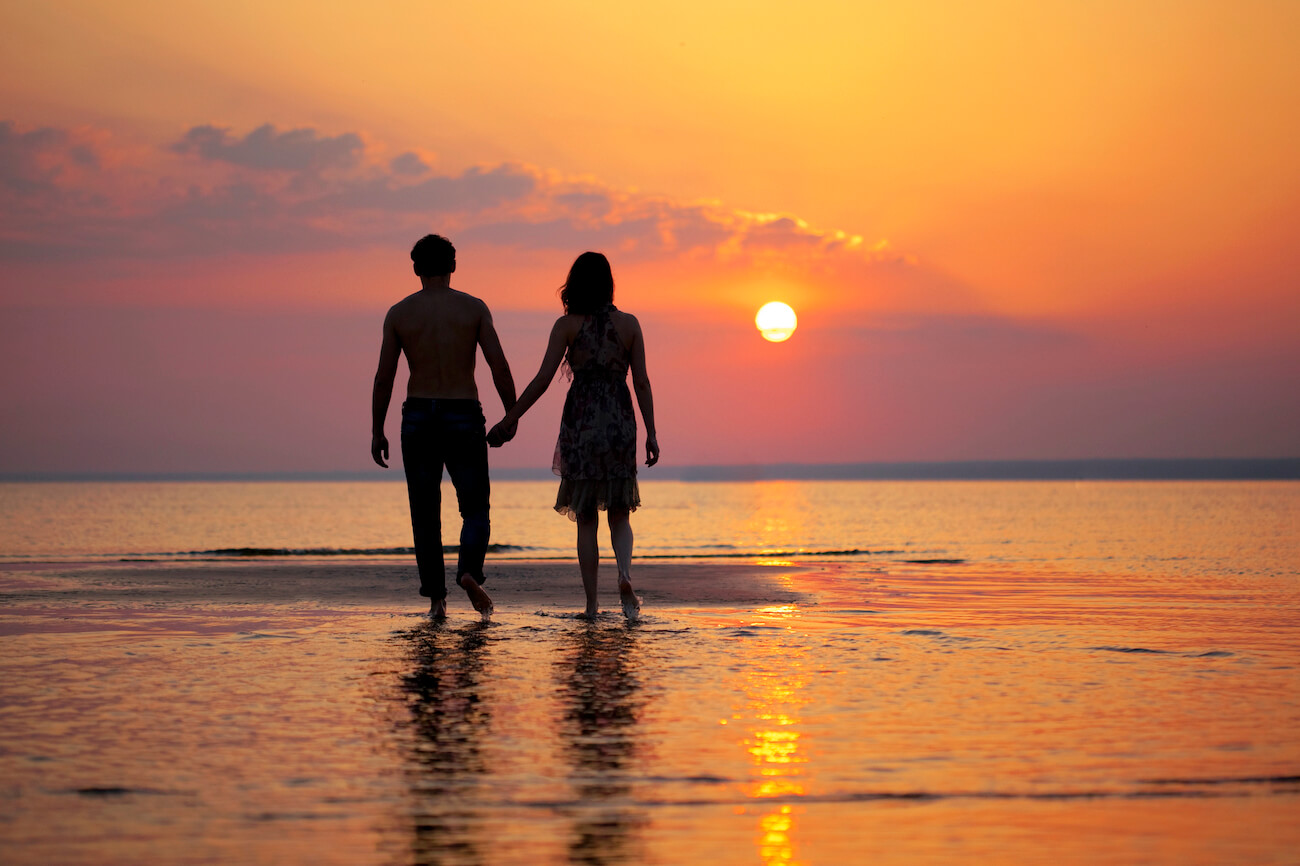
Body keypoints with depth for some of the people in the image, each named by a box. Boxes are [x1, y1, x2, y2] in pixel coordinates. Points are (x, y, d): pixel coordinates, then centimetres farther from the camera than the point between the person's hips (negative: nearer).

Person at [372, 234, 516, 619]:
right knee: (475, 510, 8)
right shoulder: (474, 308, 0)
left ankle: (436, 598, 3)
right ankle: (469, 572, -20)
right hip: (464, 419, -1)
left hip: (418, 418, 1)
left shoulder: (399, 313, 2)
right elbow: (499, 365, -8)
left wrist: (377, 432, 5)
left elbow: (384, 376, -1)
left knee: (425, 515, 10)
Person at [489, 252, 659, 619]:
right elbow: (641, 382, 1)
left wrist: (508, 420, -1)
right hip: (620, 423, 1)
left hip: (581, 423, -1)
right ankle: (624, 574, -16)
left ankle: (592, 603, 4)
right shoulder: (628, 323, 2)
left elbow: (542, 380, -7)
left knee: (586, 519, 7)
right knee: (618, 513, 13)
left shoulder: (567, 325, -3)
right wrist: (651, 434, 6)